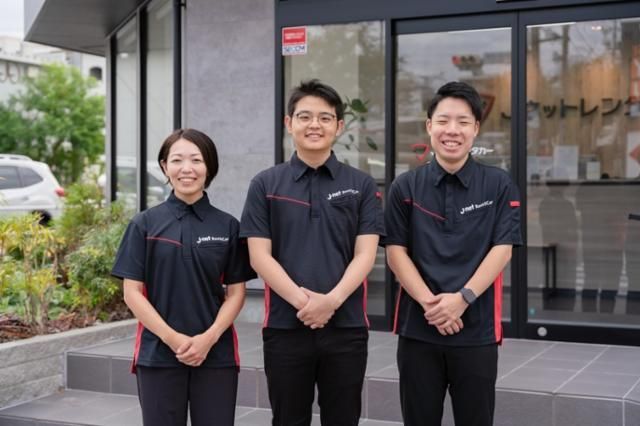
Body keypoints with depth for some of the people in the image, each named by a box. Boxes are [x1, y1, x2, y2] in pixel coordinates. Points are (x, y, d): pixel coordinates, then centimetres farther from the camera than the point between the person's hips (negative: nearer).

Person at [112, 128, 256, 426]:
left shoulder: (228, 226, 4)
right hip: (158, 354, -1)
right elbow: (132, 292, -2)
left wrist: (208, 338, -11)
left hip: (216, 354, 1)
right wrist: (172, 338, -12)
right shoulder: (145, 224, 1)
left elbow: (236, 293, 4)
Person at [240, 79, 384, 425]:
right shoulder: (265, 185, 4)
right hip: (285, 326, 0)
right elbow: (260, 256, -3)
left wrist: (332, 299, -18)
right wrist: (301, 300, -16)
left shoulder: (361, 185, 5)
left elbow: (365, 254, -3)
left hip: (346, 326, 0)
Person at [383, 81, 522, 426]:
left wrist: (462, 298, -16)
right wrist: (428, 302, -14)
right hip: (417, 328, 1)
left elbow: (501, 250, -4)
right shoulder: (405, 187, 4)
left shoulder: (499, 185, 3)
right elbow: (395, 252, -1)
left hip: (477, 330, -1)